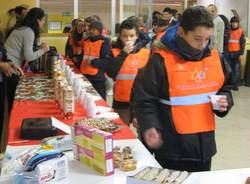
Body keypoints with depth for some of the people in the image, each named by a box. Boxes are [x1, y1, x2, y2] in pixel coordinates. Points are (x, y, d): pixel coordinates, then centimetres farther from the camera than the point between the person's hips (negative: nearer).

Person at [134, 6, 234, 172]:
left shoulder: (215, 58, 4)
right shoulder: (162, 60, -14)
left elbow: (224, 88, 20)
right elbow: (145, 100, -11)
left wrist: (225, 101, -2)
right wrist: (149, 127, -26)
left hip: (204, 144, 6)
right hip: (172, 147, -5)